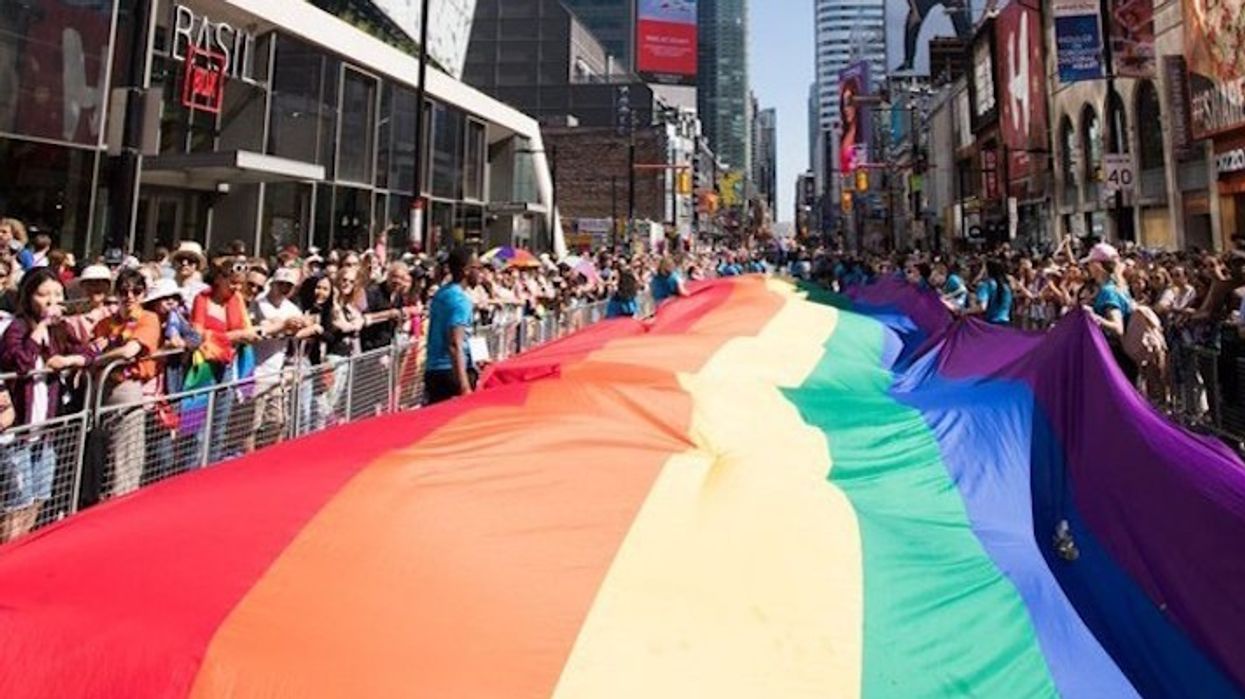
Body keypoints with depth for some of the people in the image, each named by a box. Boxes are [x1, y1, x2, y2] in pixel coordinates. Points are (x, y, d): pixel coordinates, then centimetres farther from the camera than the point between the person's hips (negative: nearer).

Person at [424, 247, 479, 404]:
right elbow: (455, 344, -24)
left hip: (434, 370, 9)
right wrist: (464, 385, -30)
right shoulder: (460, 299, -14)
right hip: (452, 371, -9)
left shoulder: (440, 294, 13)